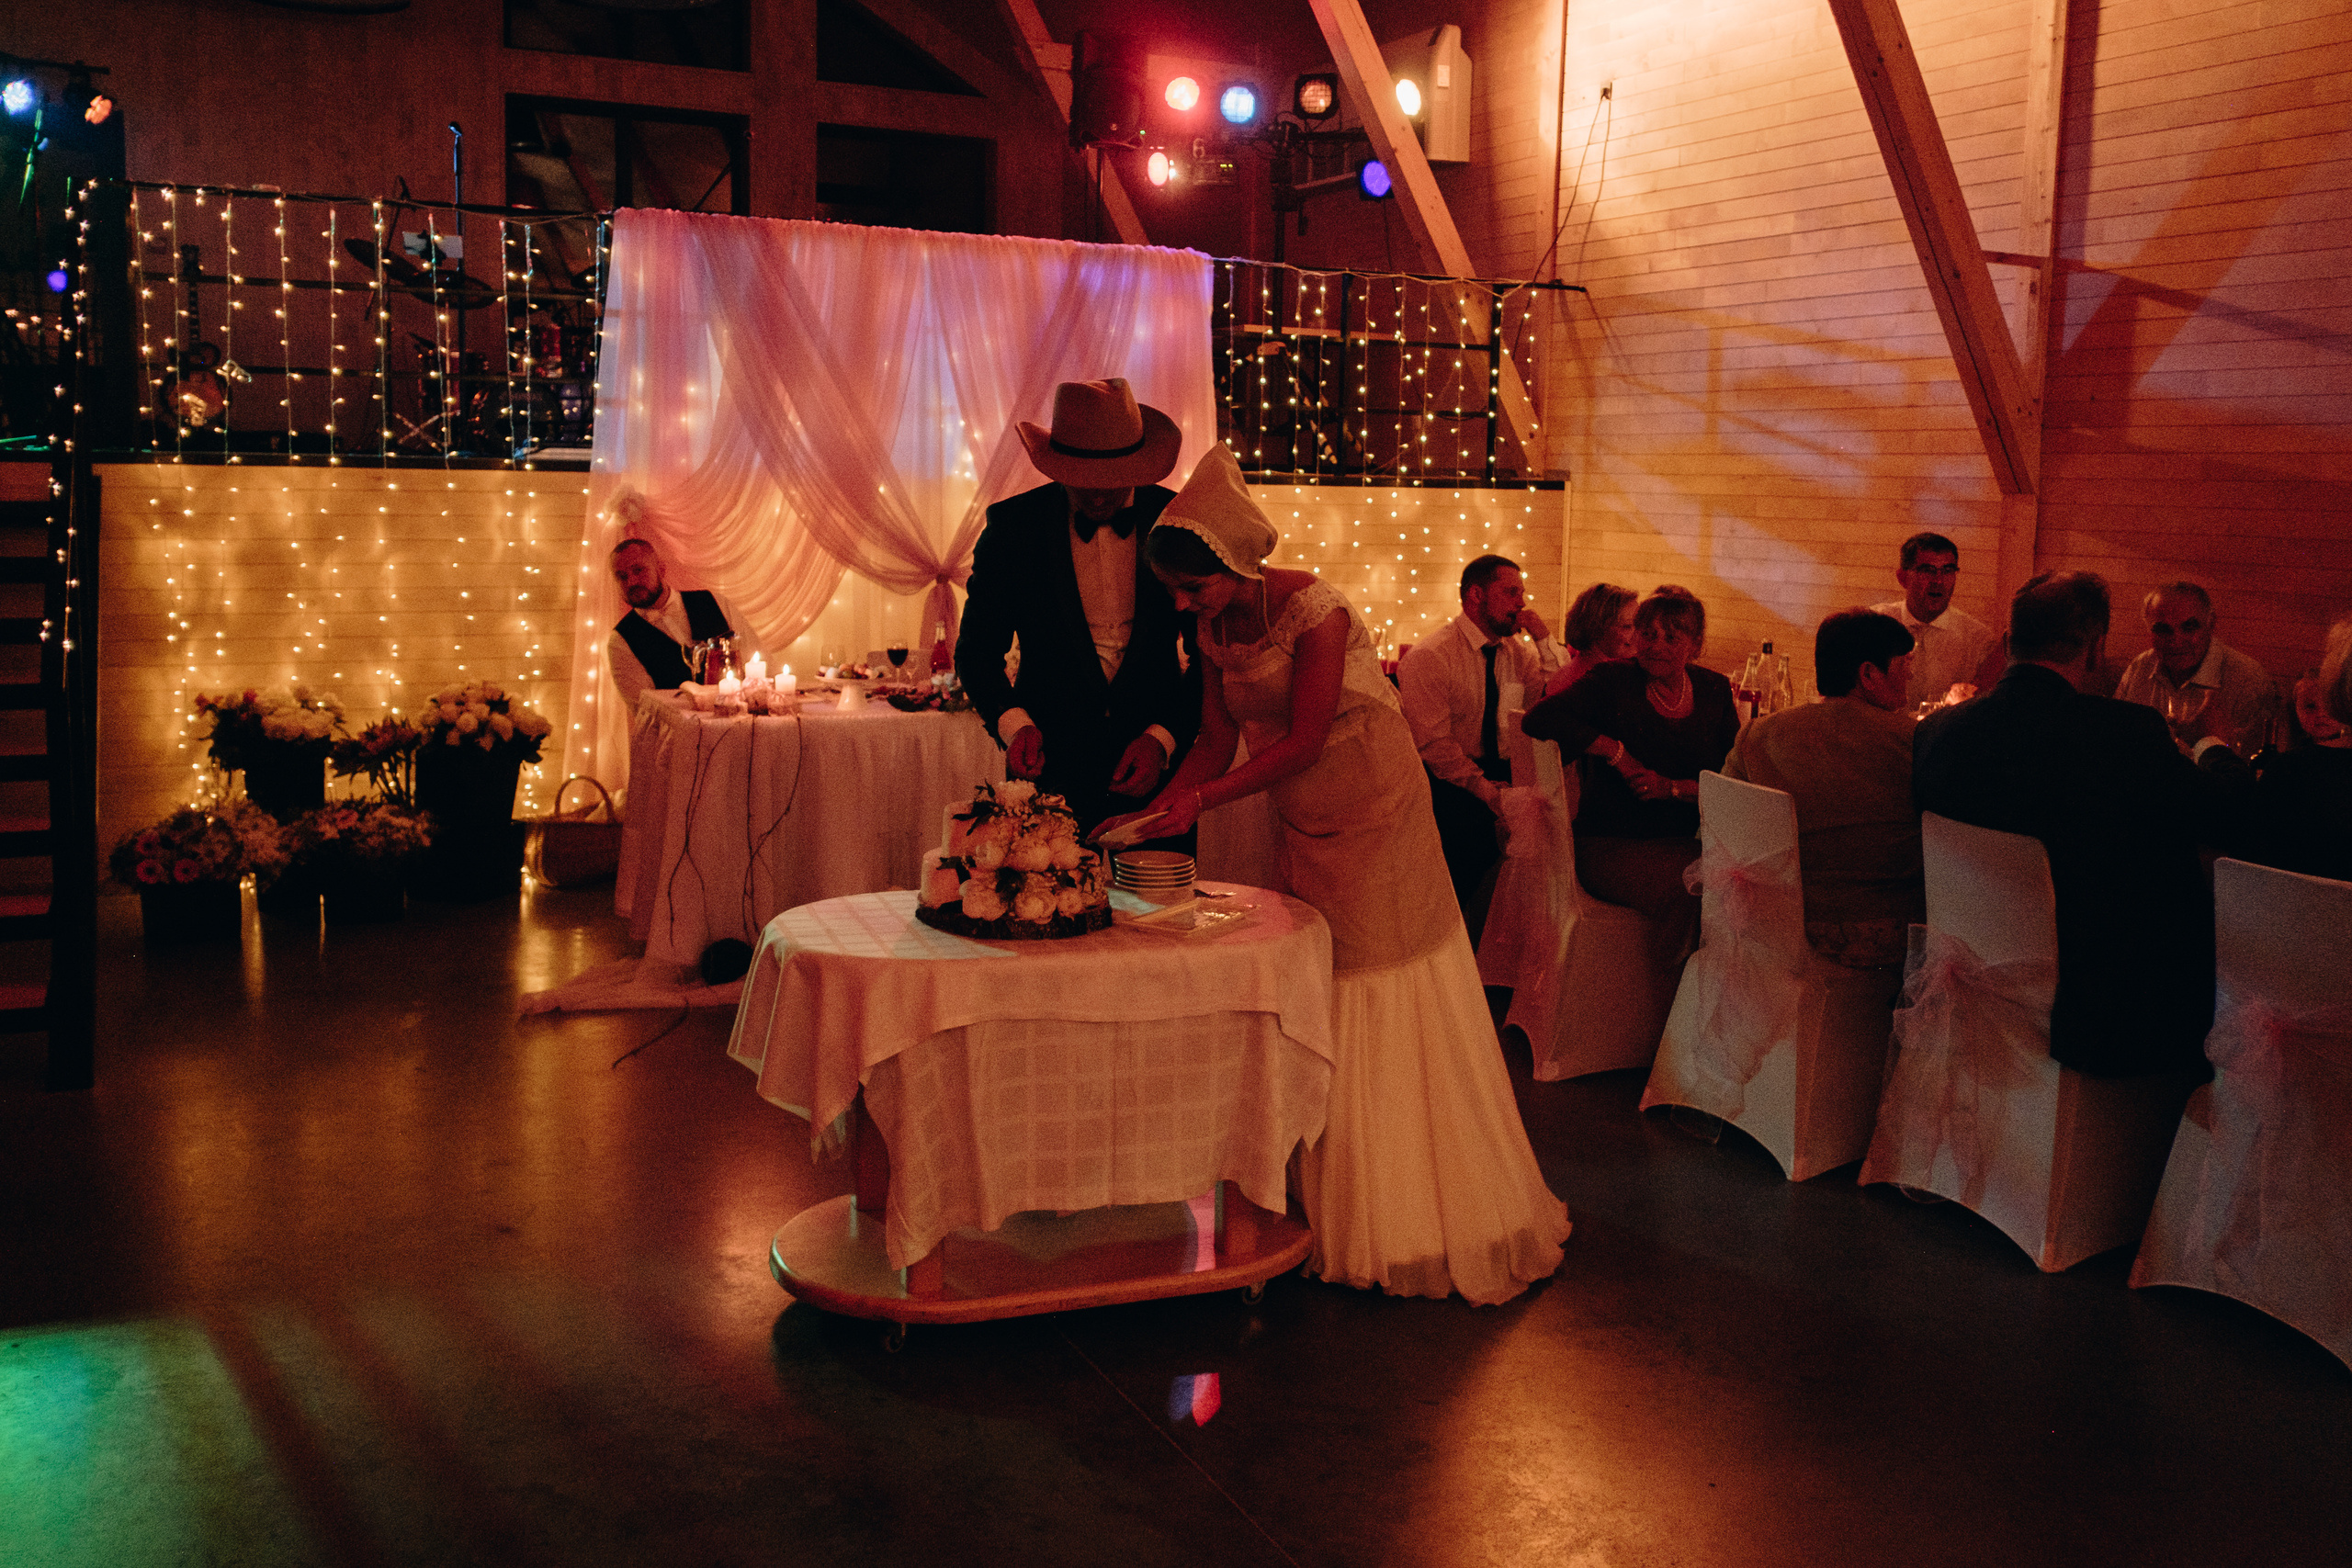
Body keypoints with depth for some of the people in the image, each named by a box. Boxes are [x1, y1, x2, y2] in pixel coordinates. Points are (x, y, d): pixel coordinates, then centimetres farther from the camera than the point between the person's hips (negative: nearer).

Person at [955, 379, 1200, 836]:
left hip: (1157, 768, 1)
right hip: (1050, 768, 0)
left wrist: (1163, 738, -12)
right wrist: (1012, 723, -16)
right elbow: (976, 650, 1)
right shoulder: (1012, 525, -4)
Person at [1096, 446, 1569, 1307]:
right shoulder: (1215, 630, 1)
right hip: (1305, 829, 7)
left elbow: (1303, 742, -23)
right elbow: (1216, 742, 4)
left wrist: (1199, 800, -24)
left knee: (1393, 1004, -1)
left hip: (1377, 816, -7)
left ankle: (1429, 1221, 13)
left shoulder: (1316, 612, -22)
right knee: (1323, 1014, 7)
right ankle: (1348, 1223, 17)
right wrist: (1151, 813, -9)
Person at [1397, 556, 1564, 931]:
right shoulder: (1429, 657, -9)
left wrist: (1544, 639, -4)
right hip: (1451, 788, -5)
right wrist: (1482, 785, -24)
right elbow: (1433, 742, -15)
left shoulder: (1517, 651, 12)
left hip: (1502, 776, 6)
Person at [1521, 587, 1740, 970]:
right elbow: (1540, 719, -14)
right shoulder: (1614, 682, 0)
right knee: (1688, 896, -33)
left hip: (1682, 844, 4)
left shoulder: (1713, 691, 10)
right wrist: (1614, 750, -14)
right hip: (1611, 845, -4)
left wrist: (1673, 787, -11)